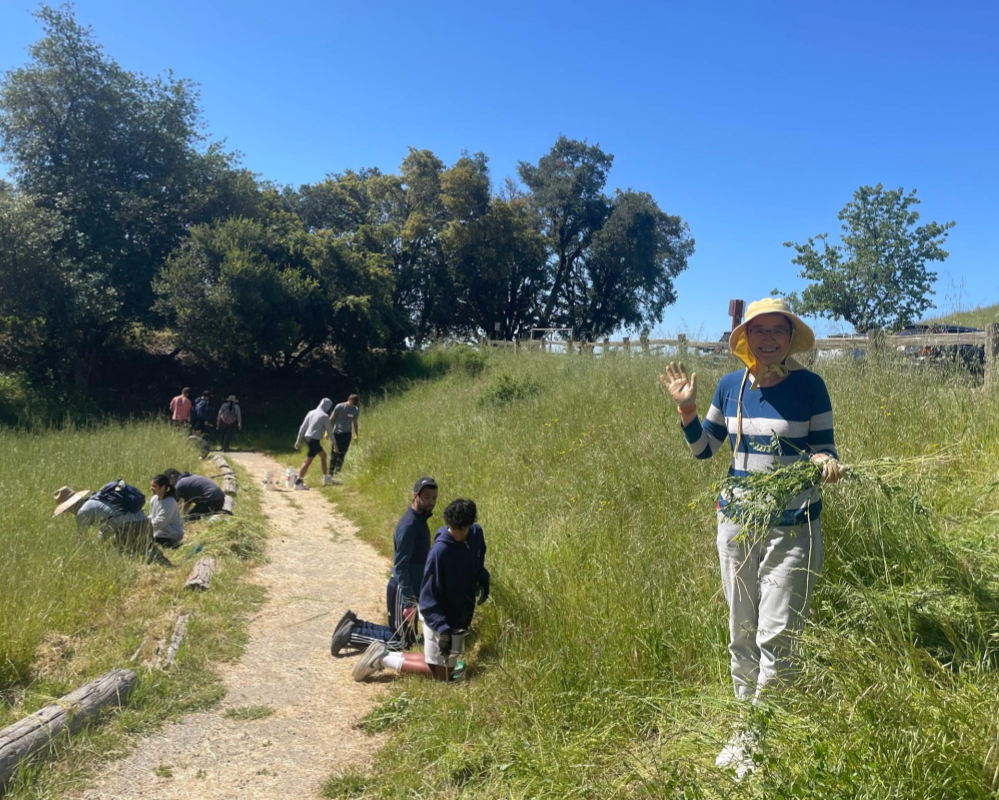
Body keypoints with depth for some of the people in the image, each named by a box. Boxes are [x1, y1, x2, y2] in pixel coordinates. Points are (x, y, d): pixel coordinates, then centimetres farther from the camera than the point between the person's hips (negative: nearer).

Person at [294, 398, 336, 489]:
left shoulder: (311, 412, 12)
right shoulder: (325, 416, -7)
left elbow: (303, 427, 10)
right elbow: (329, 431, 0)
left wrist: (299, 440, 13)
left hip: (307, 438, 9)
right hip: (314, 440, -9)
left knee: (323, 455, 23)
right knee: (308, 461, -9)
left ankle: (326, 479, 29)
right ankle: (298, 482, -13)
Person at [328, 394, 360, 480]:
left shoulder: (356, 410, 4)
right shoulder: (340, 407, -7)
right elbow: (331, 419, -3)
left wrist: (356, 435, 14)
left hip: (347, 434, 3)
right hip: (337, 433, -3)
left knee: (342, 454, 1)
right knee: (334, 454, -4)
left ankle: (337, 473, 9)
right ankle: (330, 473, 3)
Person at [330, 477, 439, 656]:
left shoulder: (419, 520, 7)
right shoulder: (409, 525, -23)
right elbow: (400, 566, -24)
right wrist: (409, 601, -25)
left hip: (410, 588, 9)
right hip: (402, 590, -9)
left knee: (399, 632, 17)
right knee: (403, 642, -1)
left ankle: (353, 625, 20)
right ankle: (351, 634, 2)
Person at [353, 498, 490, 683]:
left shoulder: (477, 533, -7)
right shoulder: (440, 550, -27)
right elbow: (430, 595, -23)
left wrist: (483, 580, -5)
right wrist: (443, 629, -29)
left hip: (460, 617, 7)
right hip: (440, 619, -7)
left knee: (447, 666, 19)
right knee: (440, 674, 4)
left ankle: (386, 653, 21)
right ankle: (384, 659, 12)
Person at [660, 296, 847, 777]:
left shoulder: (809, 386, -7)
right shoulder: (730, 386, 2)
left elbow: (823, 449, -2)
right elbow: (704, 448, 10)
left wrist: (827, 464, -25)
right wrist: (686, 409, -5)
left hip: (792, 529, -4)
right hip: (736, 524, 4)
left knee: (776, 639, -3)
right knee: (740, 634, 14)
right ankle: (745, 731, 31)